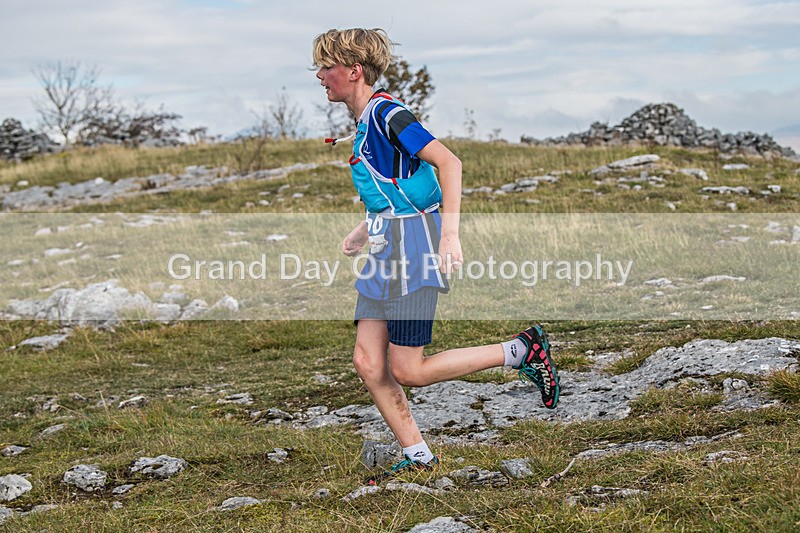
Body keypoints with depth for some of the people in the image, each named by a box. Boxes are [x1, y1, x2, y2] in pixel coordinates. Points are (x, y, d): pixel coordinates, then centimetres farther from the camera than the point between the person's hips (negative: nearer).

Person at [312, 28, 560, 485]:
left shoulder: (387, 113, -15)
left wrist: (450, 233, -28)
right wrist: (365, 230, 33)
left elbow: (449, 163, -22)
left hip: (413, 244, -9)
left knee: (407, 371, -6)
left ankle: (522, 351, 4)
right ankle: (418, 458, 15)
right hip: (387, 248, 9)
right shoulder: (366, 121, 15)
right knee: (368, 364, 5)